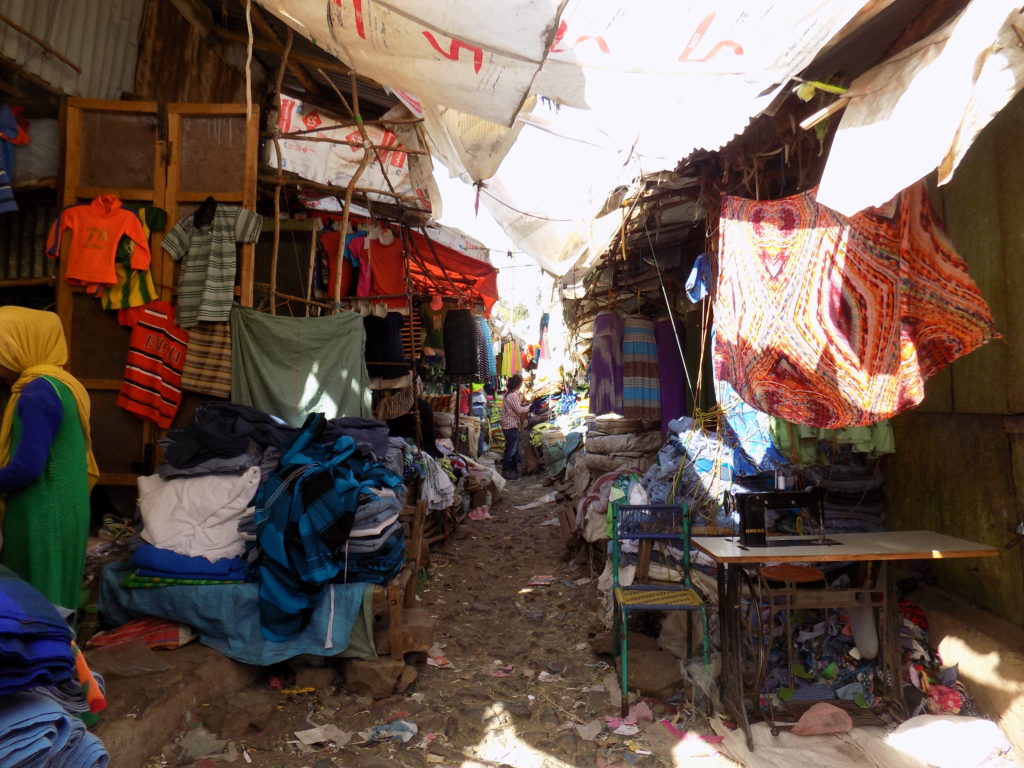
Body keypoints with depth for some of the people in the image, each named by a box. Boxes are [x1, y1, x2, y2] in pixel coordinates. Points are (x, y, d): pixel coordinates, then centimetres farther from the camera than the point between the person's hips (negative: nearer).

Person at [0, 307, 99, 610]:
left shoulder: (39, 391, -19)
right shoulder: (58, 382, 11)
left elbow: (28, 466, -23)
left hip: (44, 516, -9)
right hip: (52, 511, 9)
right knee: (50, 598, 16)